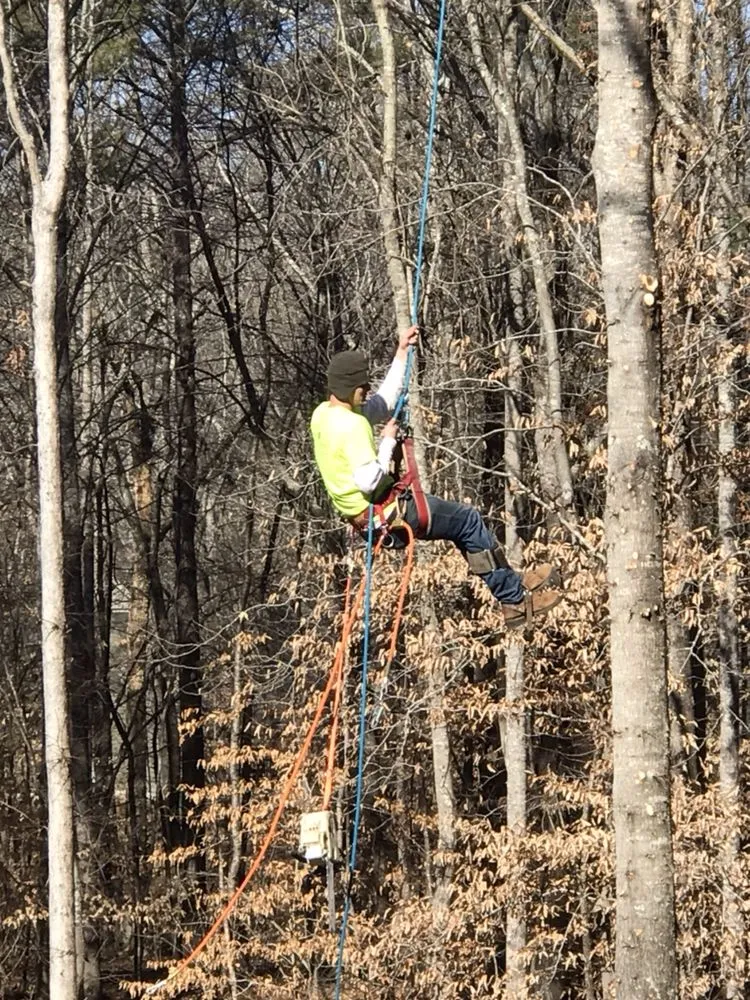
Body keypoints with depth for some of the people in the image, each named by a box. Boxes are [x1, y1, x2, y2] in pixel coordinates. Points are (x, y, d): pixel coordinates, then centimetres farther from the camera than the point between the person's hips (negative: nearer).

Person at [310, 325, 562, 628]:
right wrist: (388, 442, -19)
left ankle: (510, 584, 25)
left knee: (461, 518, 21)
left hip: (361, 513, 10)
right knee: (468, 520, 1)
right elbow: (368, 480, -32)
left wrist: (401, 353, 18)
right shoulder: (351, 425, -26)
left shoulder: (323, 415, 5)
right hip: (384, 512, -10)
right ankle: (515, 598, 9)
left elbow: (383, 401, 17)